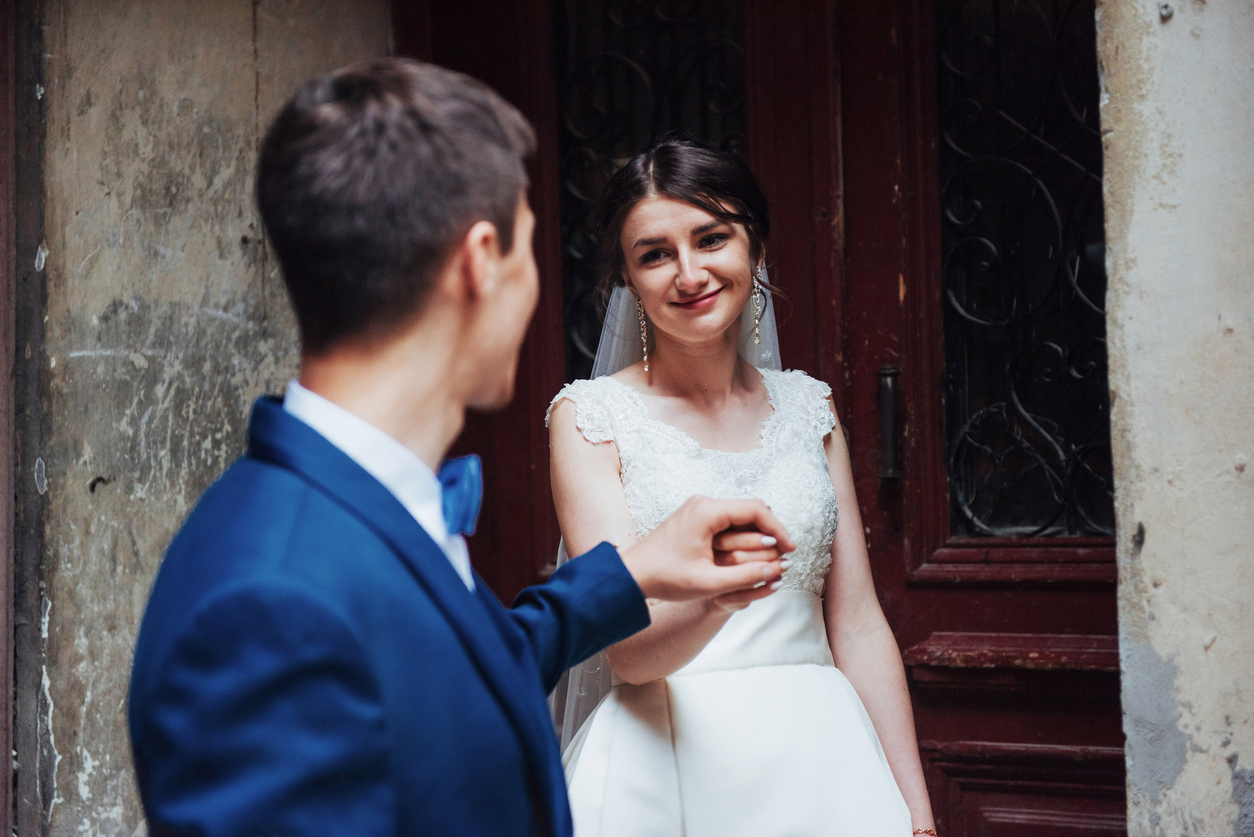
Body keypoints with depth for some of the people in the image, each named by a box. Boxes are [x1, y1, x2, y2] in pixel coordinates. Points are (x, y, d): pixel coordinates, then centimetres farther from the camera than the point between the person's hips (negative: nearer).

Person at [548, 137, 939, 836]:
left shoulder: (807, 406, 8)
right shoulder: (590, 416, -4)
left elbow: (858, 626, 7)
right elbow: (628, 649, -12)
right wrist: (710, 592, -33)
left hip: (817, 761, 3)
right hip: (666, 767, -3)